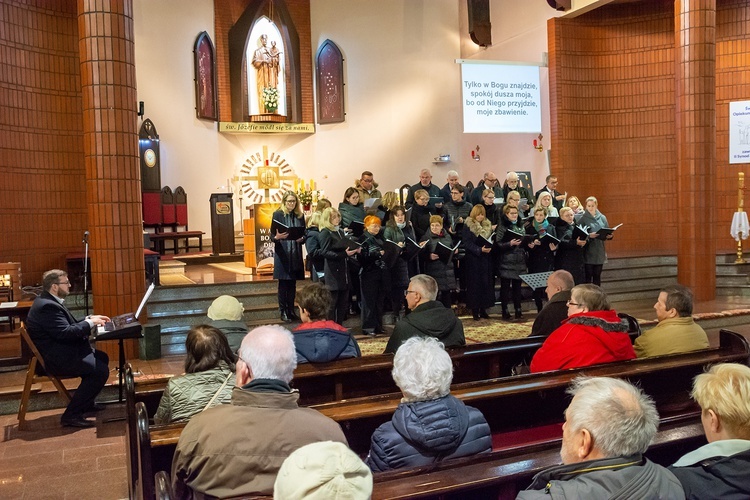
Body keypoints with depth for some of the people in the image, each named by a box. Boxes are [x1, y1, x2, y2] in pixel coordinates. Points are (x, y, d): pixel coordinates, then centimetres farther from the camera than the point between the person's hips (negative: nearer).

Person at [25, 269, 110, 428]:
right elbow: (65, 332, -28)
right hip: (55, 359, -12)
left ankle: (86, 402, 26)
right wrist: (90, 323, -16)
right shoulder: (47, 306, -22)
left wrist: (90, 319, 5)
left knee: (102, 358, 18)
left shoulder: (50, 302, 13)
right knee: (101, 370, -19)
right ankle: (71, 415, -12)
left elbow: (69, 325, 18)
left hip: (60, 351, 12)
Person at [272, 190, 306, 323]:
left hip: (296, 254, 4)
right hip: (282, 253, -4)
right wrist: (277, 237, -26)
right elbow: (272, 236, -5)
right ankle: (283, 311, 8)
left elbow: (304, 234, 10)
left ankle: (291, 310, 17)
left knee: (292, 283, 9)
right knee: (283, 283, 1)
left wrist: (302, 239, -11)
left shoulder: (299, 215, 9)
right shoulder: (278, 214, -3)